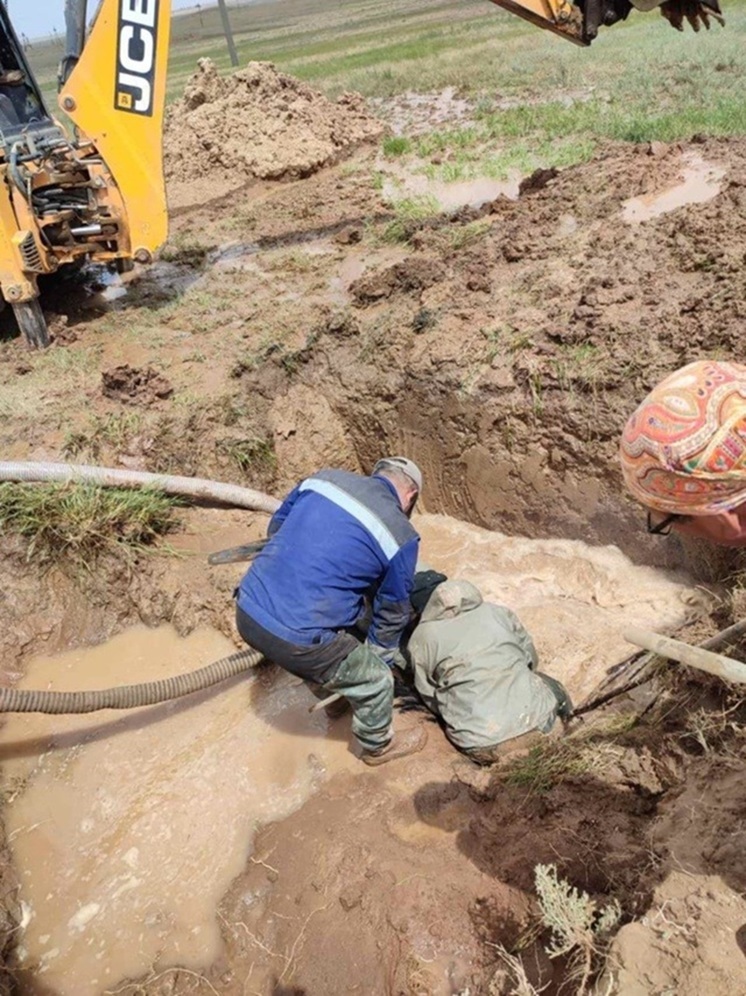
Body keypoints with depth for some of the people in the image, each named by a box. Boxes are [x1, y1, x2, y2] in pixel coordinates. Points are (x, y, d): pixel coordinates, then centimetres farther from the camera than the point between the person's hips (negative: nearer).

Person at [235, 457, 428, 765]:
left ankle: (325, 683, 61)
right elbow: (392, 614, 7)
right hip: (296, 638, -6)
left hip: (248, 611, 7)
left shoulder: (326, 477, 8)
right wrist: (381, 660, 25)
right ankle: (378, 746, 45)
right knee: (376, 682, 19)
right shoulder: (401, 536, -5)